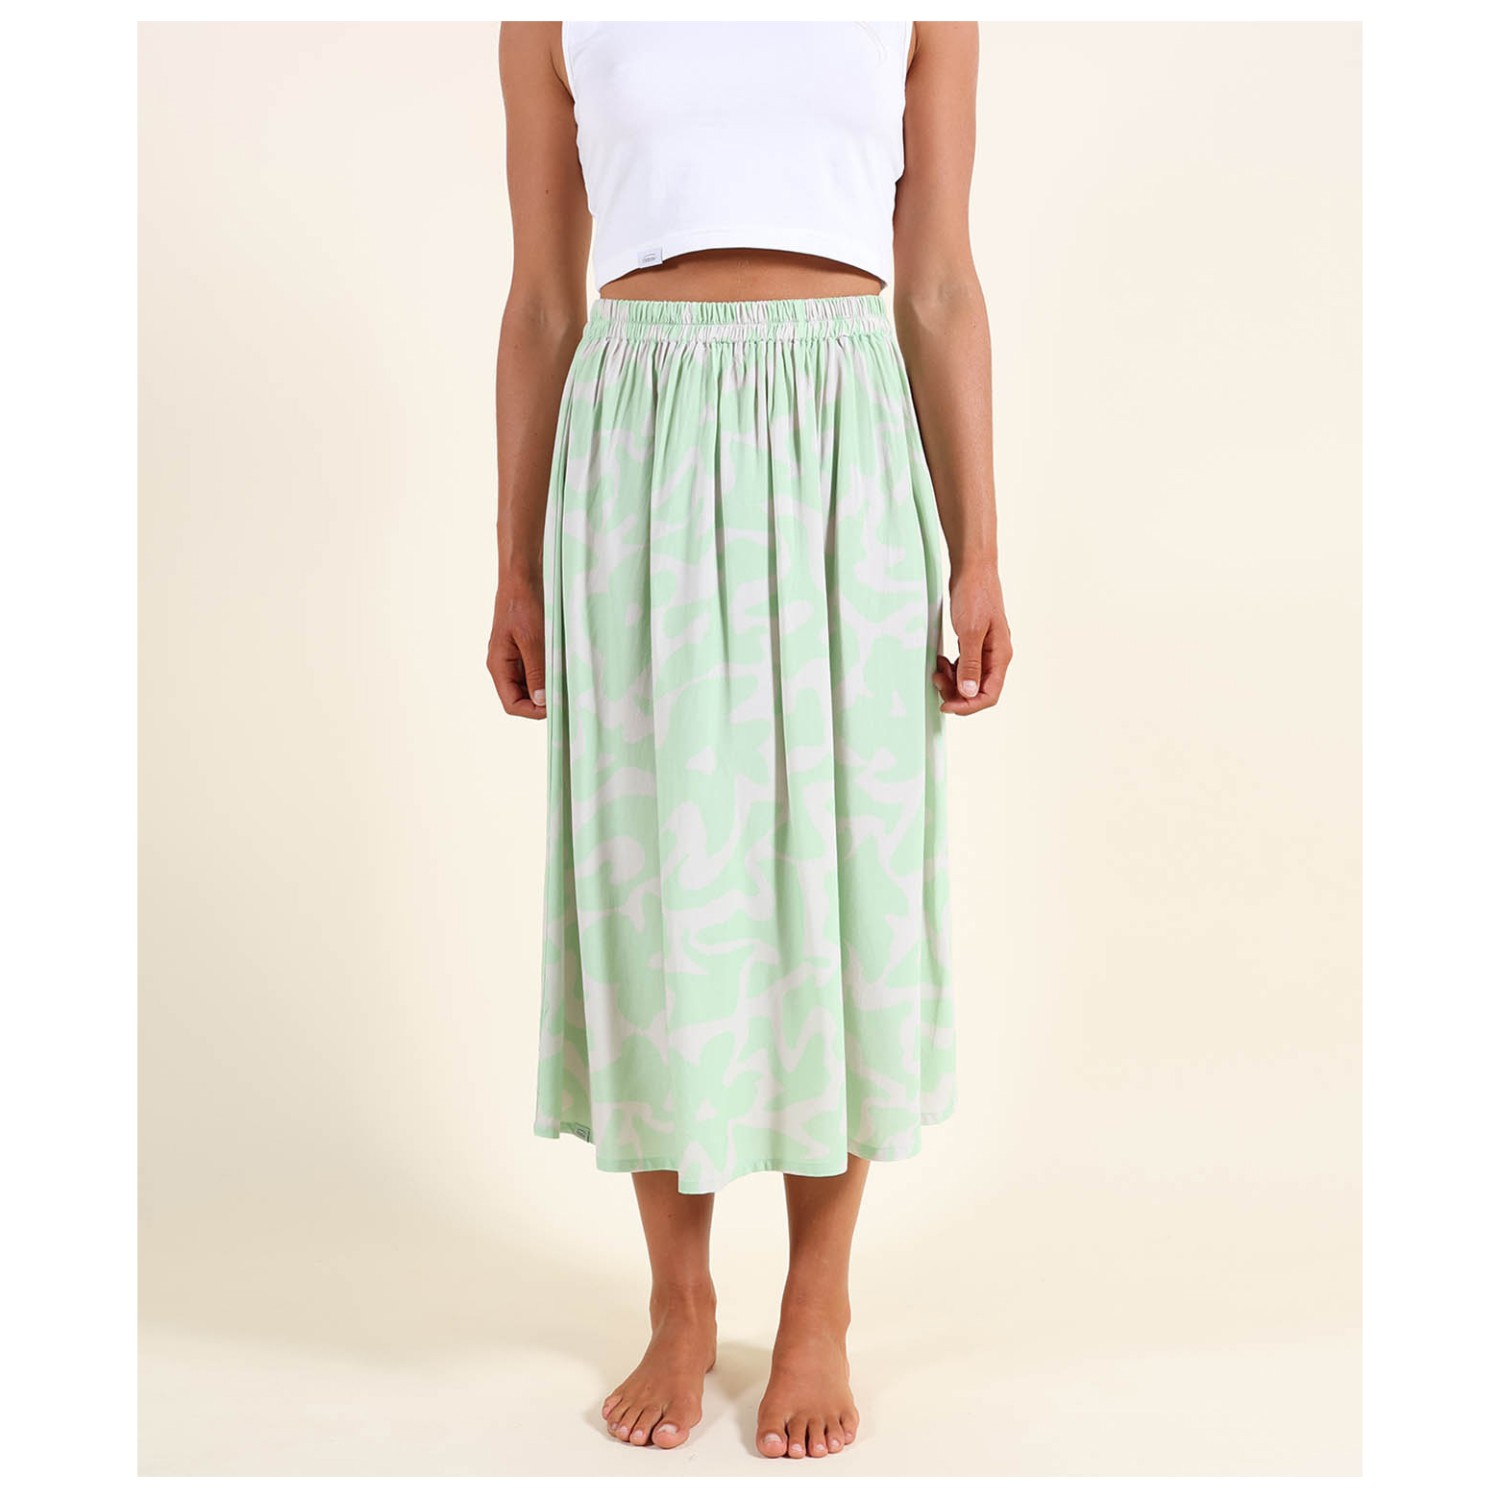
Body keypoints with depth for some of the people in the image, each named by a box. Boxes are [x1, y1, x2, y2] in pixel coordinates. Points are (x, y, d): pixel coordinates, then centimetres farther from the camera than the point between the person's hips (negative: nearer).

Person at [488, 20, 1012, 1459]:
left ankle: (818, 1309, 21)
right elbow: (541, 306, 9)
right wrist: (516, 572, 6)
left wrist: (979, 559, 0)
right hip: (642, 459, 0)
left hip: (848, 459, 0)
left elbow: (941, 292, 5)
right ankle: (678, 1303, 22)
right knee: (653, 873, 4)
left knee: (844, 874, 4)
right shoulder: (555, 18, 10)